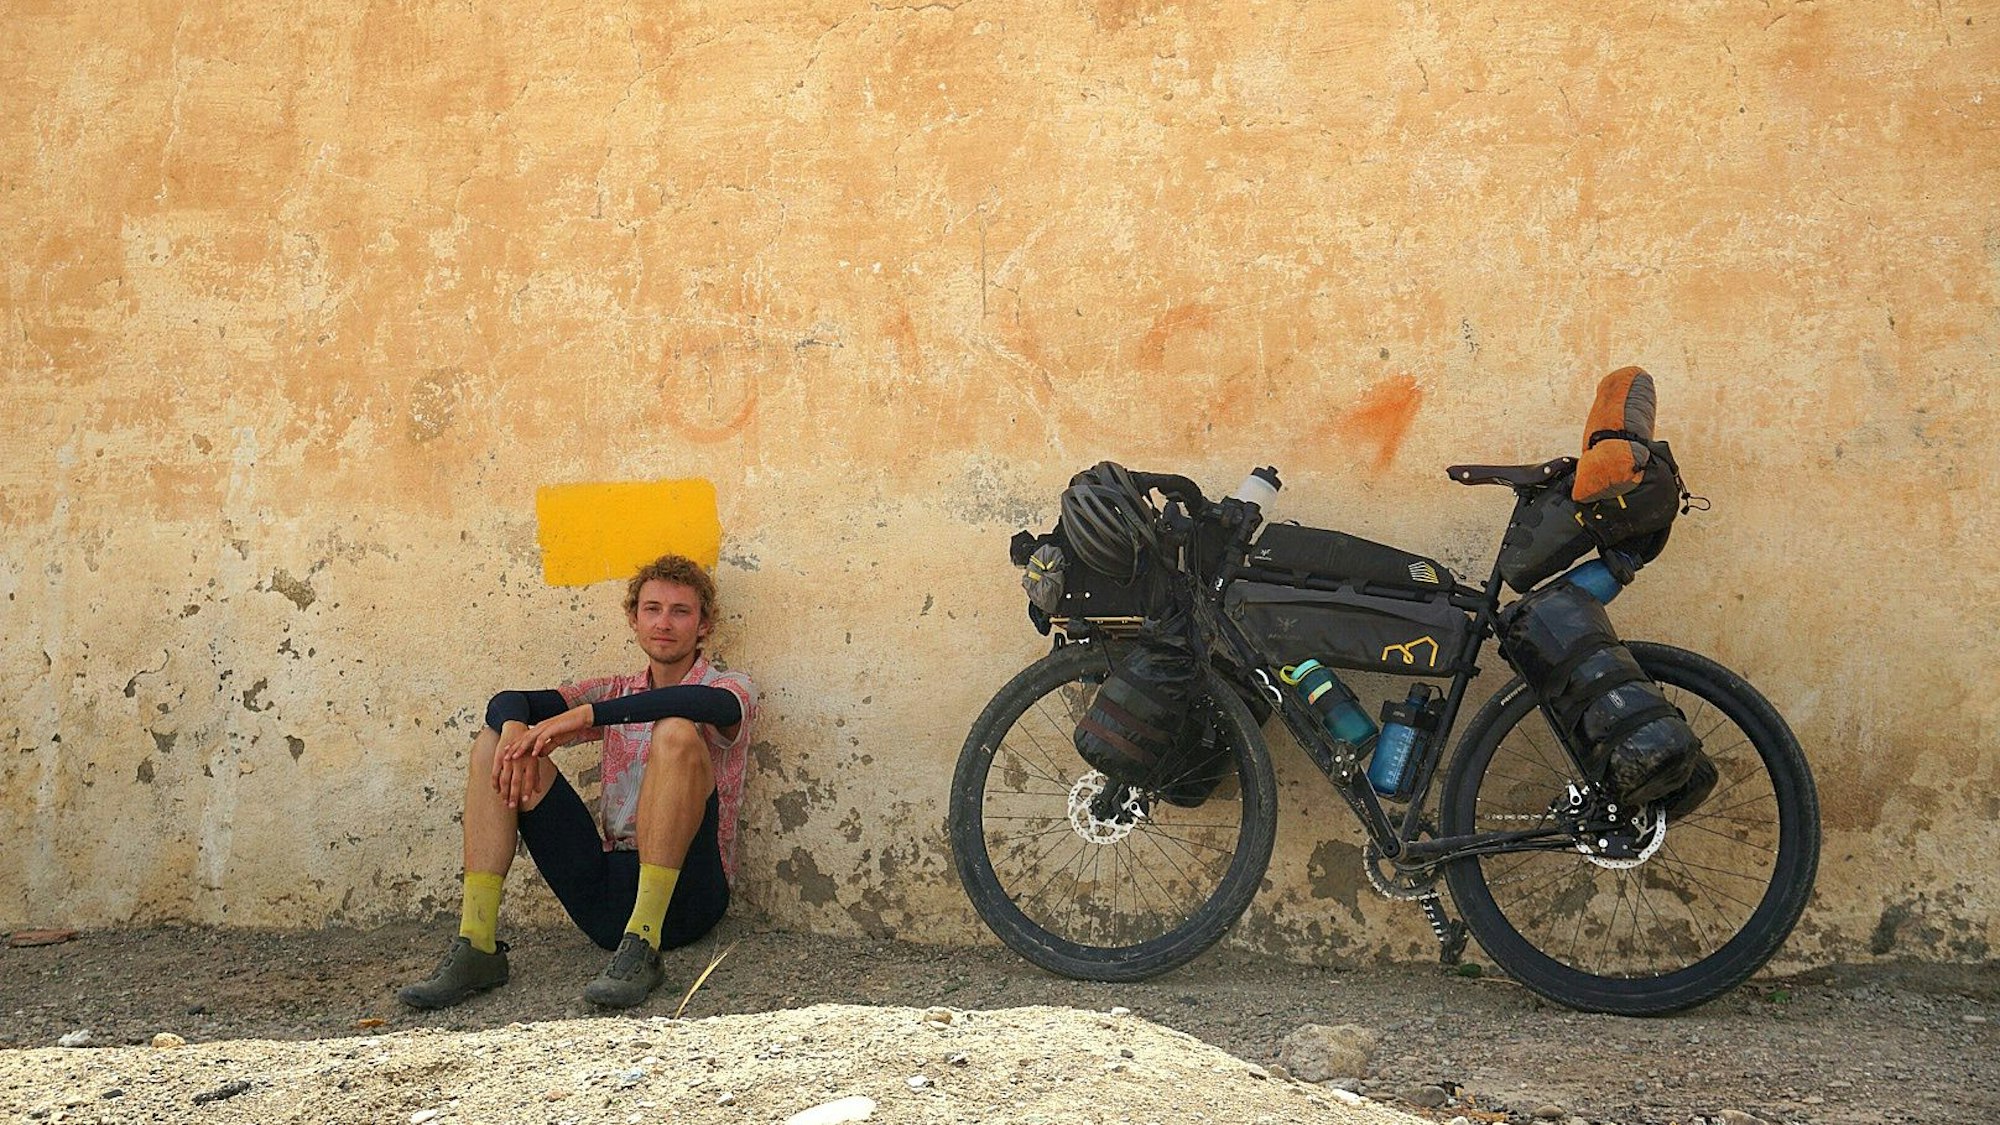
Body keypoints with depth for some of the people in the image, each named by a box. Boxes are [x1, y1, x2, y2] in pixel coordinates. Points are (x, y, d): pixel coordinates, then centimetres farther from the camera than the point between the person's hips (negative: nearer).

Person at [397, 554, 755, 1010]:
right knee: (495, 743, 0)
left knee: (677, 733, -29)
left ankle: (642, 946, -32)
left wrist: (586, 715, -29)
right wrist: (515, 728, -21)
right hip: (605, 898, 5)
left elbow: (706, 703, -23)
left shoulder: (730, 688, 5)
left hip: (683, 896, -5)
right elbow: (508, 701, 4)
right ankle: (476, 947, -11)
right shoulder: (616, 694, 19)